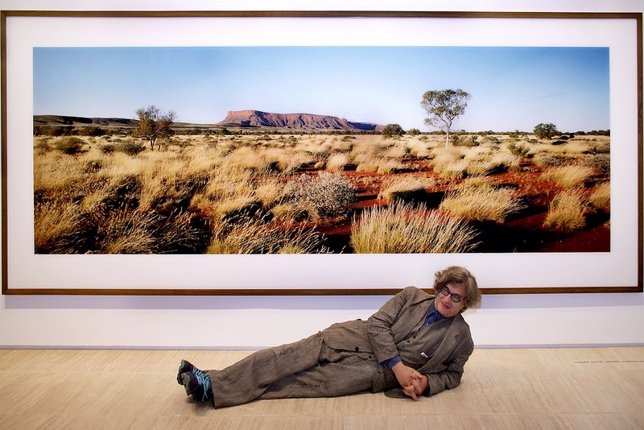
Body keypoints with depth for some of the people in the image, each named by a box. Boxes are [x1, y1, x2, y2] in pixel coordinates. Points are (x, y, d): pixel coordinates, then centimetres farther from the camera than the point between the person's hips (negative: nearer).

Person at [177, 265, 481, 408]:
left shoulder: (461, 337, 6)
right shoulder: (412, 296, 7)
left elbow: (452, 374, 15)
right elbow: (378, 323, -1)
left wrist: (426, 382, -8)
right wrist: (399, 366, -13)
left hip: (374, 371, -2)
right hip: (358, 337, 2)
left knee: (311, 382, -21)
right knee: (294, 356, -19)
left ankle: (215, 392, -25)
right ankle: (213, 381, -19)